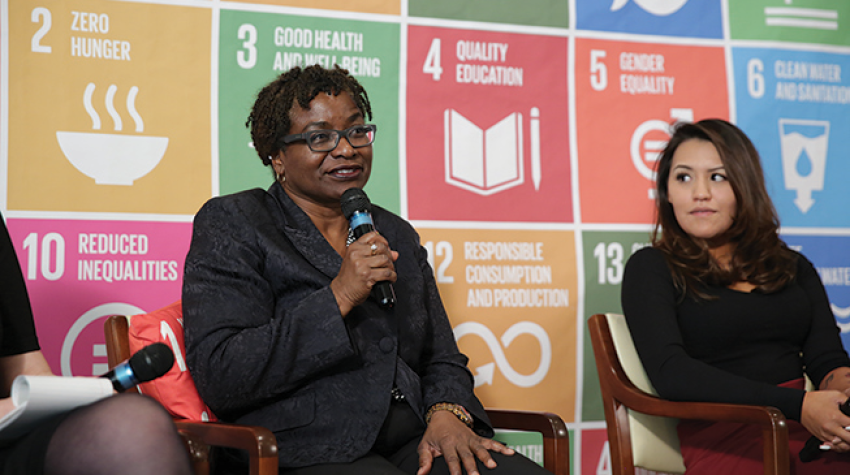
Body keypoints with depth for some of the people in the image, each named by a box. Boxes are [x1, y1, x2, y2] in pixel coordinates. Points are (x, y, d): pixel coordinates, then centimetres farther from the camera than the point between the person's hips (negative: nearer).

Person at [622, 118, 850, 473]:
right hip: (723, 439, -4)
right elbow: (669, 372, -7)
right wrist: (797, 405, -15)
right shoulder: (651, 268, 7)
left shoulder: (794, 267, 22)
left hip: (817, 431, 4)